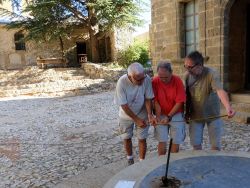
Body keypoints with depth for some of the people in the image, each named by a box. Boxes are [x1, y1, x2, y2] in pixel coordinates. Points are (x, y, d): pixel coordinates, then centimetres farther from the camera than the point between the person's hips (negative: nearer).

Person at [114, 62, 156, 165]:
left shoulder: (147, 79, -26)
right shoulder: (122, 82, -30)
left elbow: (148, 98, -14)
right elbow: (124, 105, -24)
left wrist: (150, 115, -27)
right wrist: (136, 119, -23)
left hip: (142, 114, 0)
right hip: (126, 115, 0)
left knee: (142, 139, 6)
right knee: (127, 138, 16)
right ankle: (130, 158, 41)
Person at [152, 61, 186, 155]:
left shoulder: (177, 81, -15)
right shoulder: (155, 81, -11)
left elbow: (179, 102, -13)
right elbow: (156, 102, -8)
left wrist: (169, 117, -17)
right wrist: (158, 117, -15)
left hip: (176, 114, -1)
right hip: (161, 115, 1)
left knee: (176, 141, 3)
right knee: (162, 141, -1)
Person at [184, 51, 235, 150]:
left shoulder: (212, 74, -22)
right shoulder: (187, 75, -7)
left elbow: (220, 91, -38)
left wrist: (228, 107, -55)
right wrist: (187, 112, 7)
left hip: (212, 115, -3)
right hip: (195, 116, 3)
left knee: (215, 146, 6)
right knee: (196, 144, 8)